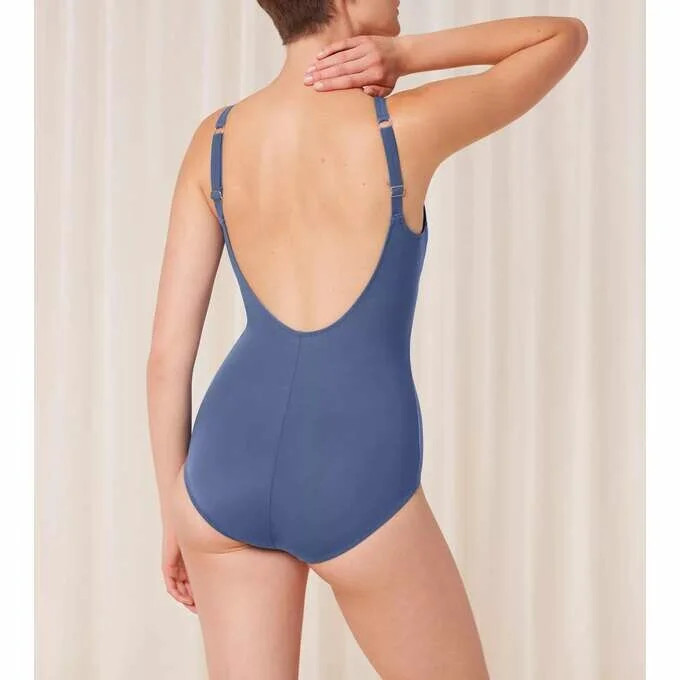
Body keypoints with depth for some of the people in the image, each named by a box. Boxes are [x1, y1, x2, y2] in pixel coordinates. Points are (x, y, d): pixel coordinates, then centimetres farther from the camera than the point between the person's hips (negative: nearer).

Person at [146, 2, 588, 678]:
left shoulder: (214, 139, 3)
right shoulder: (410, 126, -8)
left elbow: (167, 351, 2)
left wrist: (175, 514, 13)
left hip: (230, 464, 4)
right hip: (353, 487, -4)